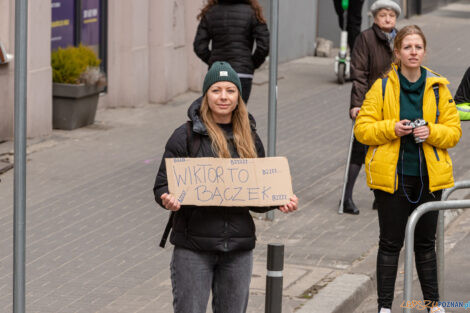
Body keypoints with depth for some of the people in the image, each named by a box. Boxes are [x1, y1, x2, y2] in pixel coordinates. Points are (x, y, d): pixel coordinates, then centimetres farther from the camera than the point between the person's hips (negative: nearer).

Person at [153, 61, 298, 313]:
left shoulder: (250, 139, 11)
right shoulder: (187, 135, -2)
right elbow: (163, 184, -3)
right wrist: (168, 200, -25)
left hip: (238, 247, 4)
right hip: (194, 246, -4)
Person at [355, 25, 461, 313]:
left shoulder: (439, 88, 2)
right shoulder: (382, 87, -4)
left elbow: (454, 131, 4)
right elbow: (362, 128, -3)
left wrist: (432, 132, -16)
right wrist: (390, 129, -19)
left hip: (429, 177, 2)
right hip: (392, 176, -2)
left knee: (426, 242, 14)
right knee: (391, 243, 3)